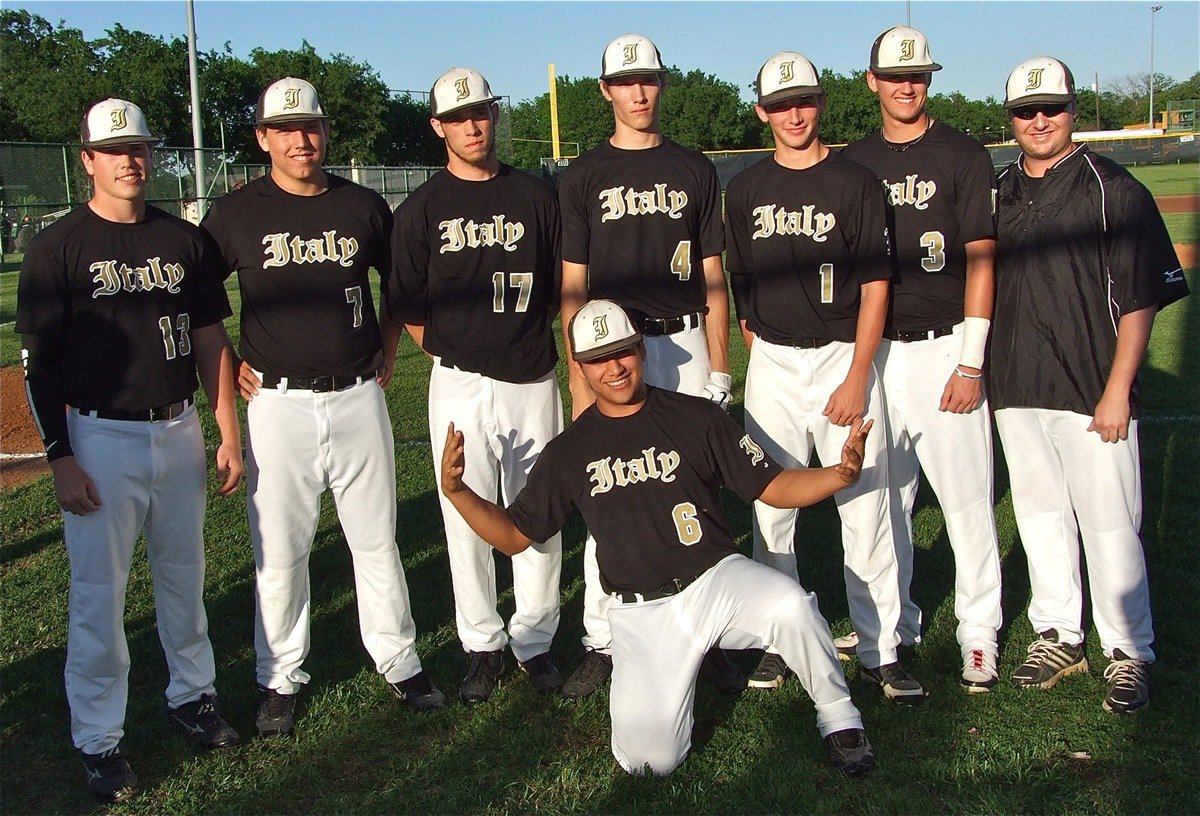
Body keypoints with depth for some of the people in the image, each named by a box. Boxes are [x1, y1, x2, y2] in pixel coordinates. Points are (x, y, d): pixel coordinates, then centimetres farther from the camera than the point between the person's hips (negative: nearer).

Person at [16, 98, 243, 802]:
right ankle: (99, 739, 15)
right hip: (101, 439, -3)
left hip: (180, 432, 4)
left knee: (185, 575, 16)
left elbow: (211, 340, 10)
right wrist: (61, 459, -10)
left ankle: (192, 693, 34)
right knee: (100, 592, 2)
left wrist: (229, 434, 7)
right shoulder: (58, 248, -4)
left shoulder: (185, 240, 7)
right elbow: (41, 362, -5)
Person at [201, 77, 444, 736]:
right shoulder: (236, 212, 1)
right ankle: (280, 679, 21)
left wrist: (387, 349, 12)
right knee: (278, 552, 5)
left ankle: (398, 662, 24)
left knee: (376, 540, 9)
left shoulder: (364, 206, 5)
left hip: (358, 397, 2)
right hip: (278, 404, -1)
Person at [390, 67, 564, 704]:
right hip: (460, 387, -1)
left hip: (532, 381, 1)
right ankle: (482, 645, 21)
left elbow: (563, 292, 10)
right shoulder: (420, 210, 4)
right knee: (467, 522, 5)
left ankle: (535, 640, 21)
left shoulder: (537, 197, 8)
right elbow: (408, 309, 7)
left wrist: (583, 371, 4)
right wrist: (453, 351, 3)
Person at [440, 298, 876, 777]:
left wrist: (839, 474, -17)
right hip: (641, 614, 1)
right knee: (649, 759, -14)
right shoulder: (568, 452, 7)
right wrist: (456, 490, -5)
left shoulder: (696, 418, 2)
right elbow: (515, 536, 11)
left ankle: (838, 719, -5)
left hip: (716, 579, -1)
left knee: (791, 606, -34)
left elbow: (772, 487, 2)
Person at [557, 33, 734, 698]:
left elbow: (712, 279, 10)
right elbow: (573, 286, 4)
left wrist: (718, 368, 4)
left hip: (684, 345, 1)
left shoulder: (694, 171, 10)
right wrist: (579, 375, -4)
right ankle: (601, 642, 11)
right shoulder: (584, 177, 6)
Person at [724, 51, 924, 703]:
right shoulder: (745, 190, 9)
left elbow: (875, 287, -4)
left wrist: (857, 377, -11)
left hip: (843, 358, -3)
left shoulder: (856, 183, -1)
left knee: (864, 508, -1)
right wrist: (761, 349, 7)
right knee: (771, 506, 6)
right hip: (771, 365, 3)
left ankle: (879, 651, 9)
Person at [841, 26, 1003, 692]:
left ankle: (978, 632, 14)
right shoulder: (852, 162, 11)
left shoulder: (963, 157, 1)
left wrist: (970, 362, -11)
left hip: (942, 349, -3)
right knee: (882, 498, 9)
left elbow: (980, 261, -4)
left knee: (966, 498, 0)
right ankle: (895, 628, 23)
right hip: (872, 351, 4)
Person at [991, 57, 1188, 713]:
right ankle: (1058, 636, 27)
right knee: (1039, 517, 13)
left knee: (1109, 527, -1)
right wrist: (981, 377, 12)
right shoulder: (997, 193, 11)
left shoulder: (1112, 189, -4)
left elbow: (1140, 297, -7)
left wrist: (1117, 390, -13)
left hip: (1092, 394, -5)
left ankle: (1129, 654, 14)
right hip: (1015, 391, 5)